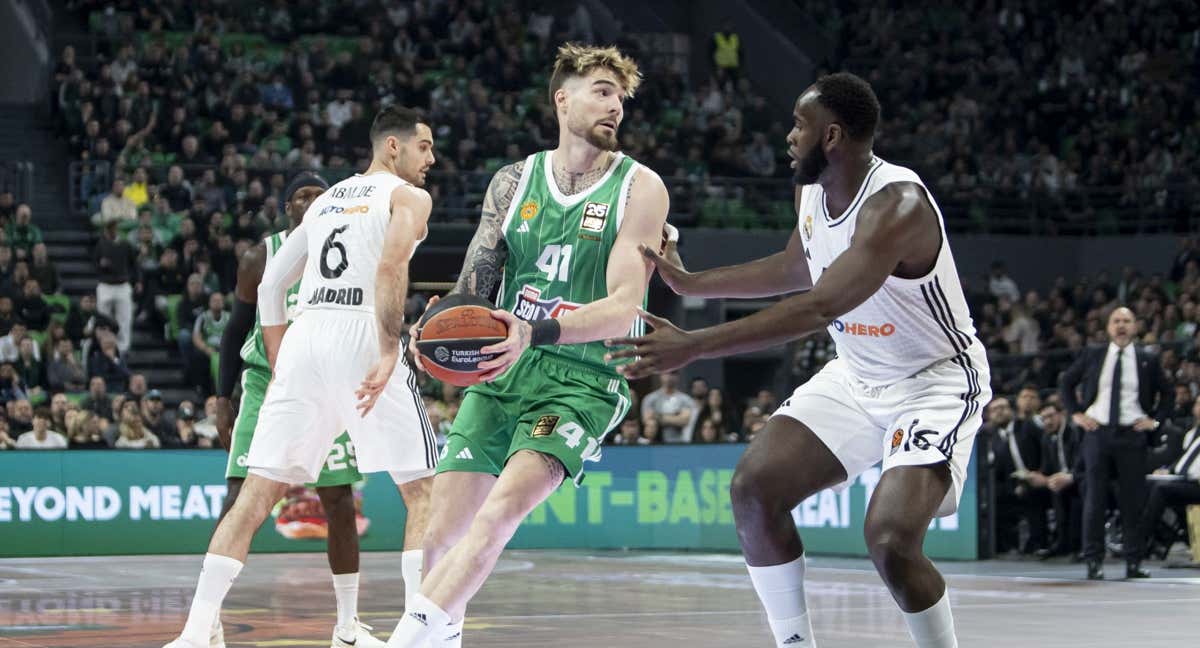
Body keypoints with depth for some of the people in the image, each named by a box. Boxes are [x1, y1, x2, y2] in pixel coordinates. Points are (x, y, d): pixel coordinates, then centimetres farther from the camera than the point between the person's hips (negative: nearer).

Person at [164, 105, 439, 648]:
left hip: (303, 338, 6)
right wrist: (389, 353, -21)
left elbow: (271, 284, 24)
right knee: (423, 493, 4)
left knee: (257, 493, 4)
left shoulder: (326, 199, 26)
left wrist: (280, 370, 28)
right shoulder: (409, 197, 7)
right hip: (361, 337, -5)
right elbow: (391, 265, -14)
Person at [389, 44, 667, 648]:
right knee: (442, 536, -1)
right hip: (499, 374, 4)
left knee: (497, 515, -26)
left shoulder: (638, 187, -3)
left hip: (582, 381, -4)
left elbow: (623, 308, -14)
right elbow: (473, 285, 12)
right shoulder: (515, 181, 9)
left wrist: (537, 332, -31)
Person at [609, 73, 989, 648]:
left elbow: (819, 308, -40)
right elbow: (795, 270, 21)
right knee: (754, 487, -4)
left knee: (889, 539, -26)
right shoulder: (811, 190, -1)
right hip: (856, 377, 9)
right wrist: (688, 283, 17)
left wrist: (694, 345, -42)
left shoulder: (897, 206, -30)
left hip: (936, 380, -9)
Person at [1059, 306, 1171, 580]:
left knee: (1133, 500, 0)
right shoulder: (1092, 355, 6)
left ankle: (1134, 562, 5)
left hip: (1132, 435, 0)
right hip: (1098, 434, 0)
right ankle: (1094, 561, 3)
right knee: (1095, 499, -1)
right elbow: (1066, 383, 17)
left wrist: (1154, 419, 4)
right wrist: (1076, 413, 6)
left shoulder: (1147, 360, 5)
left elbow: (1167, 392, 16)